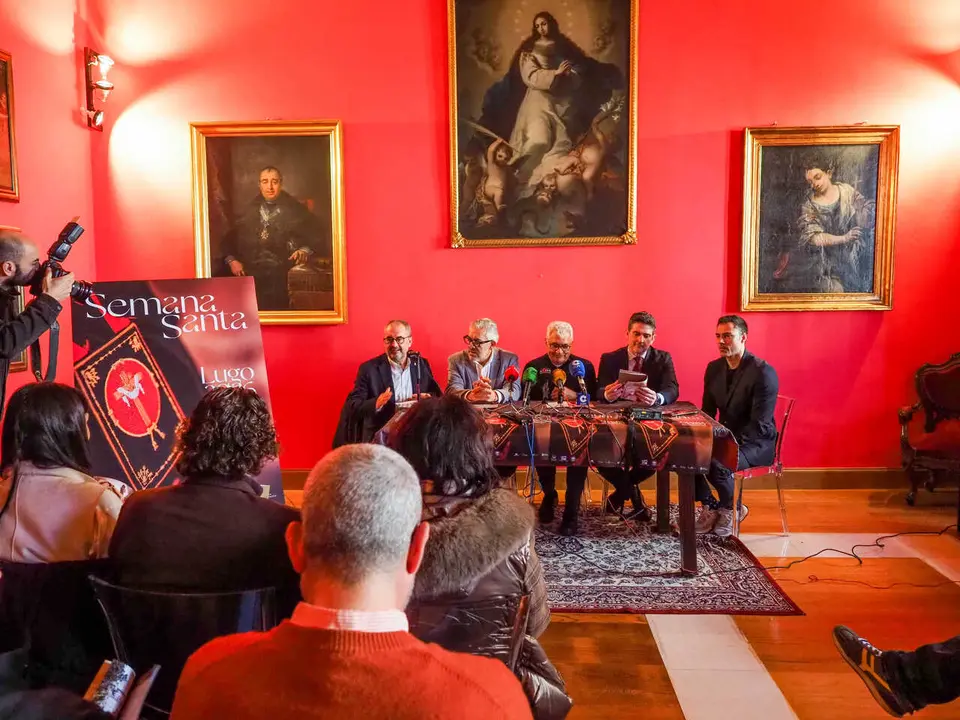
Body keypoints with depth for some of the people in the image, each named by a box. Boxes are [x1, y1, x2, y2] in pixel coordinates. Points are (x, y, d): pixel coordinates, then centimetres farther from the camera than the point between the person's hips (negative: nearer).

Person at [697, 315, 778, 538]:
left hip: (756, 442, -7)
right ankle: (710, 506, 3)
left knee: (717, 464, -33)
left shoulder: (763, 373, -17)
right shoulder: (714, 368, 5)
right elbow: (707, 411, 11)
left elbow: (759, 425, -21)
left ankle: (730, 509, -1)